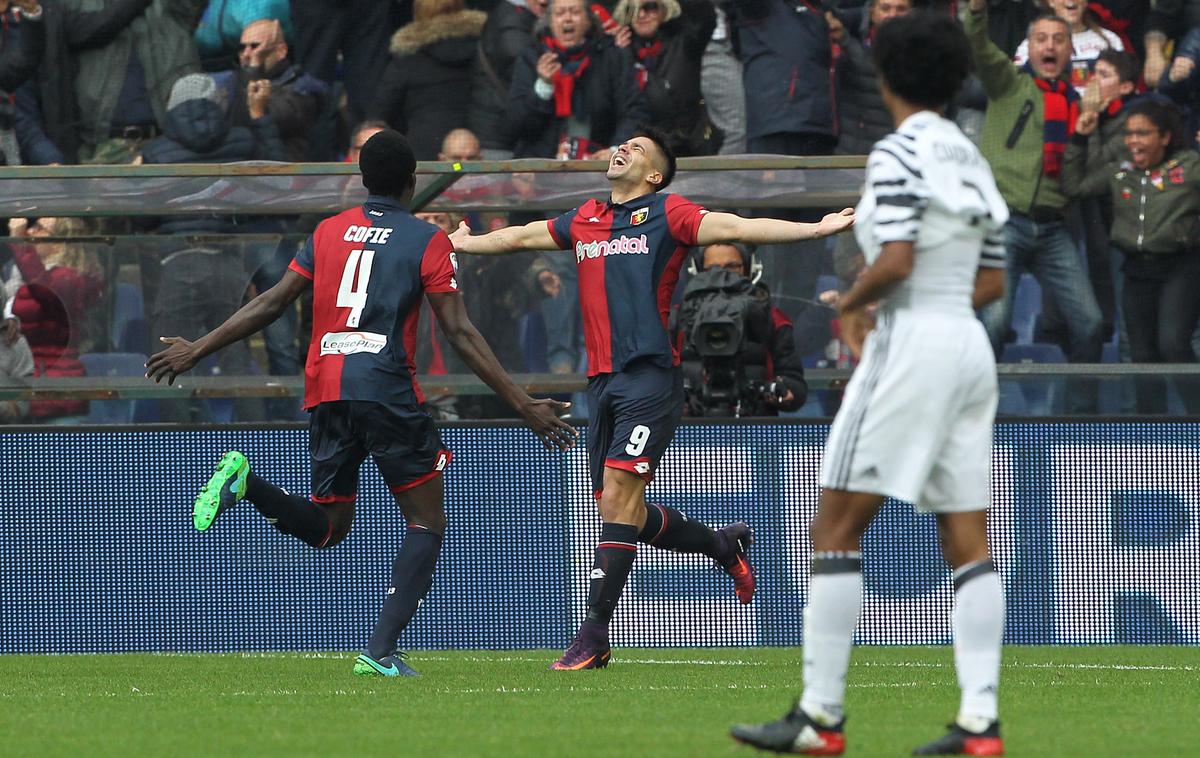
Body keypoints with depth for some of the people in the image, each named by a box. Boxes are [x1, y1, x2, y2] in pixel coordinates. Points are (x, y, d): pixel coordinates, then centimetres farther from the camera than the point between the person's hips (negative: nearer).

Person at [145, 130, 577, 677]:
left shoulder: (328, 232, 15)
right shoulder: (428, 241, 3)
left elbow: (272, 304, 13)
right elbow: (459, 332, -3)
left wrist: (196, 351, 23)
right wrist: (523, 405, -1)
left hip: (324, 390, 5)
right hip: (387, 390, -5)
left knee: (327, 527, 16)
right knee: (427, 523, 6)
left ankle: (244, 481, -13)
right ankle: (382, 651, -9)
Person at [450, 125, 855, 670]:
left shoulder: (666, 215, 1)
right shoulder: (584, 221, 19)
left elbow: (738, 229, -7)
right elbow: (520, 237, 35)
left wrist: (817, 230, -18)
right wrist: (462, 243, 47)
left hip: (649, 375, -7)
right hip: (602, 381, 7)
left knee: (619, 495, -15)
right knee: (621, 510, 8)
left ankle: (593, 636, -15)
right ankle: (725, 547, 32)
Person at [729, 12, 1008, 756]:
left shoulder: (899, 155, -11)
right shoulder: (971, 160, 13)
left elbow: (895, 262, -21)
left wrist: (853, 304, -2)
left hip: (911, 344, -8)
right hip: (970, 347, 8)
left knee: (836, 529, -2)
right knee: (968, 541, 4)